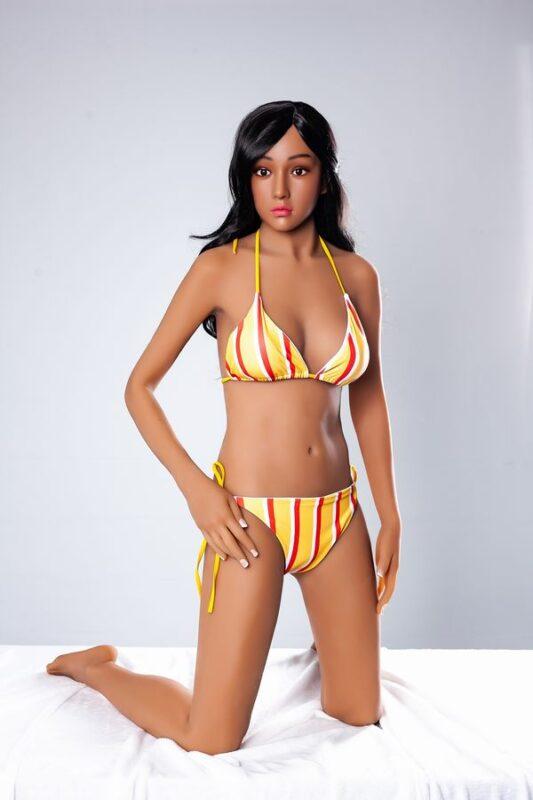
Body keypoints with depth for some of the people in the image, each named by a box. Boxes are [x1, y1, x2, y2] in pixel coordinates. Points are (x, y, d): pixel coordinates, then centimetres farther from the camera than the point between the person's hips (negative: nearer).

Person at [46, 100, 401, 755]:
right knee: (211, 742, 2)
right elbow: (139, 387, -3)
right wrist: (195, 487, -15)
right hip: (251, 517, -4)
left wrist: (390, 516, 11)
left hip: (338, 515, 4)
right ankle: (92, 668, 29)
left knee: (361, 716, 16)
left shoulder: (356, 275, 4)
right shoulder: (221, 267, -7)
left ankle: (325, 645, 49)